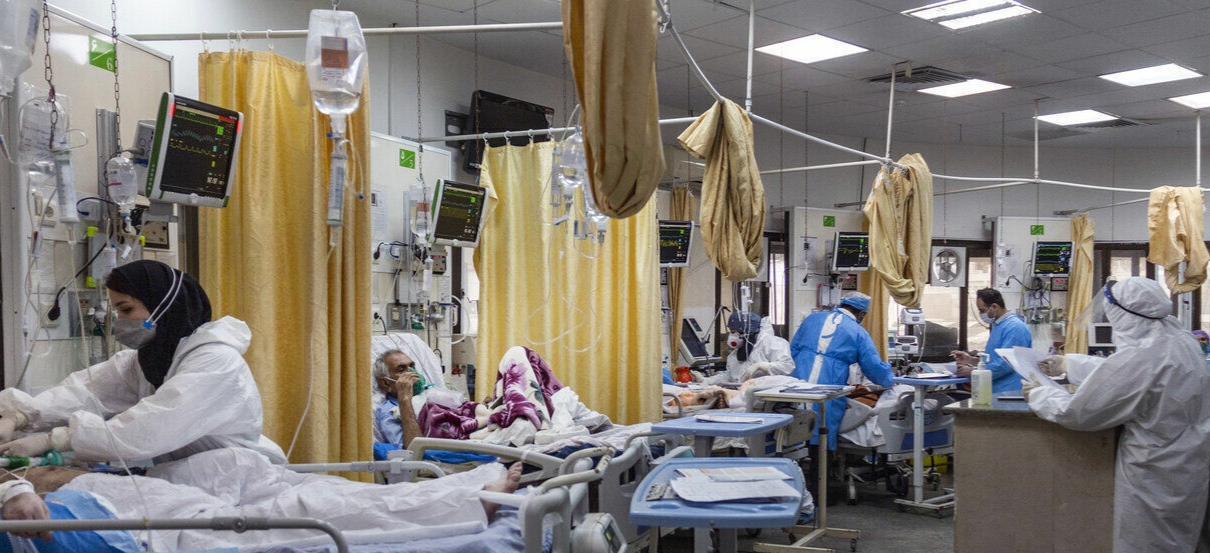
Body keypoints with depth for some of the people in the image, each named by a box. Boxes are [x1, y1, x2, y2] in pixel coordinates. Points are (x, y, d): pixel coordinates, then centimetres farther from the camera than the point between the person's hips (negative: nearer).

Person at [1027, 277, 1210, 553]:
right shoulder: (1182, 341, -1)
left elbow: (1075, 414, -19)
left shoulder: (1137, 359, -27)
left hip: (1155, 481, -8)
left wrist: (1038, 395, -2)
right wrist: (1067, 363, 21)